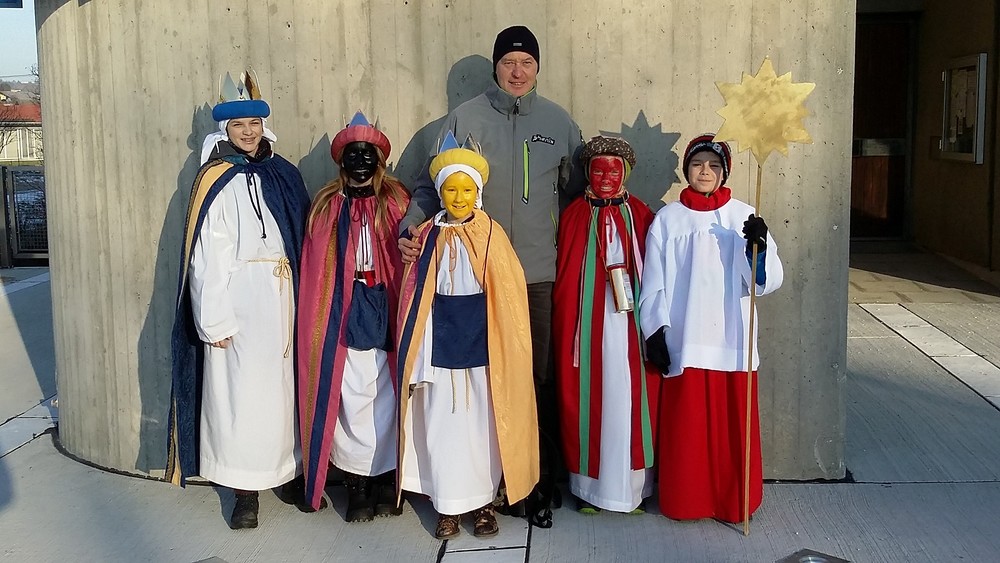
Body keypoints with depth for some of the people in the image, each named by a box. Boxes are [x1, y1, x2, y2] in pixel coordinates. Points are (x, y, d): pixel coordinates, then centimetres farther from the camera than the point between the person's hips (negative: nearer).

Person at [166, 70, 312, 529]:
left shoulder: (283, 175, 10)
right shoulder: (217, 181, -3)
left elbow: (303, 241, 12)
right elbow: (207, 256, -7)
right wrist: (215, 320, -12)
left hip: (284, 299, 4)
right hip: (240, 300, -4)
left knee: (284, 386, 8)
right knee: (241, 390, -1)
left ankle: (288, 473, 21)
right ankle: (245, 489, 8)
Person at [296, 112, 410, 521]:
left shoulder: (397, 202, 3)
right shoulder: (327, 207, 6)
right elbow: (314, 270, 4)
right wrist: (318, 322, -1)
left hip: (385, 312, 0)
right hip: (342, 316, 0)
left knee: (387, 395, 4)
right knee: (351, 397, 2)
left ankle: (386, 478, 19)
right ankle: (357, 485, 14)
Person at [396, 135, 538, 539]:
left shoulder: (492, 235, -2)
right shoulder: (428, 237, 2)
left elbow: (510, 295, -1)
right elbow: (414, 298, 3)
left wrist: (508, 349, -5)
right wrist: (414, 354, 1)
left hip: (482, 342, -1)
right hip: (441, 341, 1)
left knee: (483, 423, 6)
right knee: (443, 424, 6)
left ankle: (483, 502, 21)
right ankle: (448, 506, 18)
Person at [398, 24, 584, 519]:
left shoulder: (559, 122, 7)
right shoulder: (464, 118, 2)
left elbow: (576, 190, 14)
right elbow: (433, 184, 2)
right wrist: (412, 226, -15)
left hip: (539, 272, 1)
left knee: (537, 373, 6)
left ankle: (540, 472, 20)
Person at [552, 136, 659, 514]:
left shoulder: (640, 215, 7)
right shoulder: (575, 216, 3)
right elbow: (565, 278, 1)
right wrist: (566, 330, -5)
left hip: (630, 323, 1)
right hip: (589, 323, -1)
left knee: (629, 396, 3)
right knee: (588, 397, 4)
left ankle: (631, 486, 14)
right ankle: (589, 487, 15)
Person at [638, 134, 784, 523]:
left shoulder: (743, 216, 5)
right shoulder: (668, 219, 4)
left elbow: (767, 281, -2)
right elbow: (653, 283, 3)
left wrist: (759, 246, -21)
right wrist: (654, 331, -5)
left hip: (732, 342, 1)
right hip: (683, 342, 0)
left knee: (733, 425, 5)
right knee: (686, 425, 4)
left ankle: (734, 502, 19)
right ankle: (685, 501, 18)